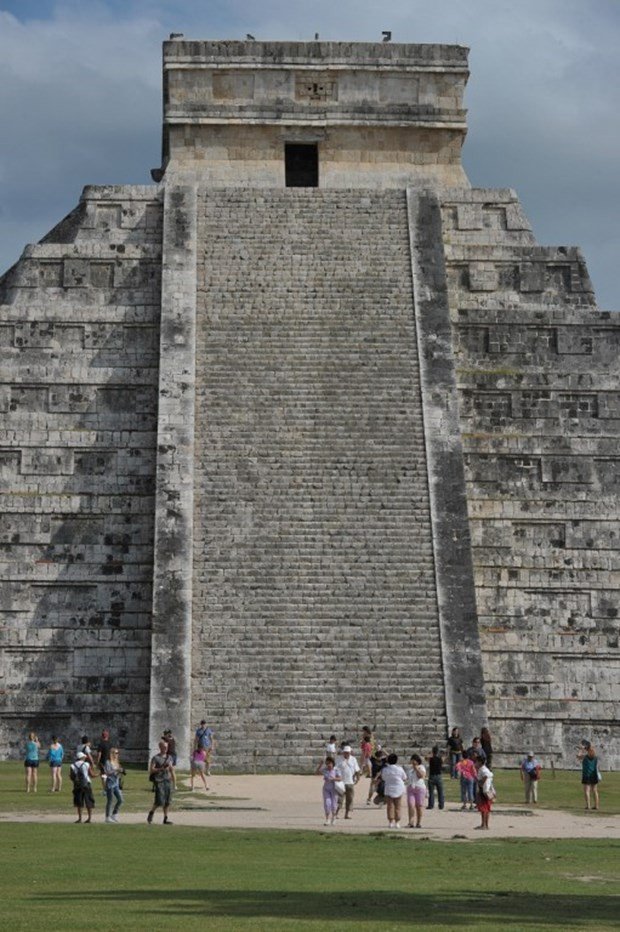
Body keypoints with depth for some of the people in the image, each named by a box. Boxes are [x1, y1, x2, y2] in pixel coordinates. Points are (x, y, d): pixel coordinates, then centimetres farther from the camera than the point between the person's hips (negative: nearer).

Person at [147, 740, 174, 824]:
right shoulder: (155, 758, -3)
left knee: (167, 801, 2)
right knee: (159, 801, -9)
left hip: (167, 780, 5)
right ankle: (151, 812, 16)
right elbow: (151, 770, -7)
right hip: (159, 781, -5)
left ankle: (166, 818, 8)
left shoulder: (168, 758, 14)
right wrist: (161, 769, -17)